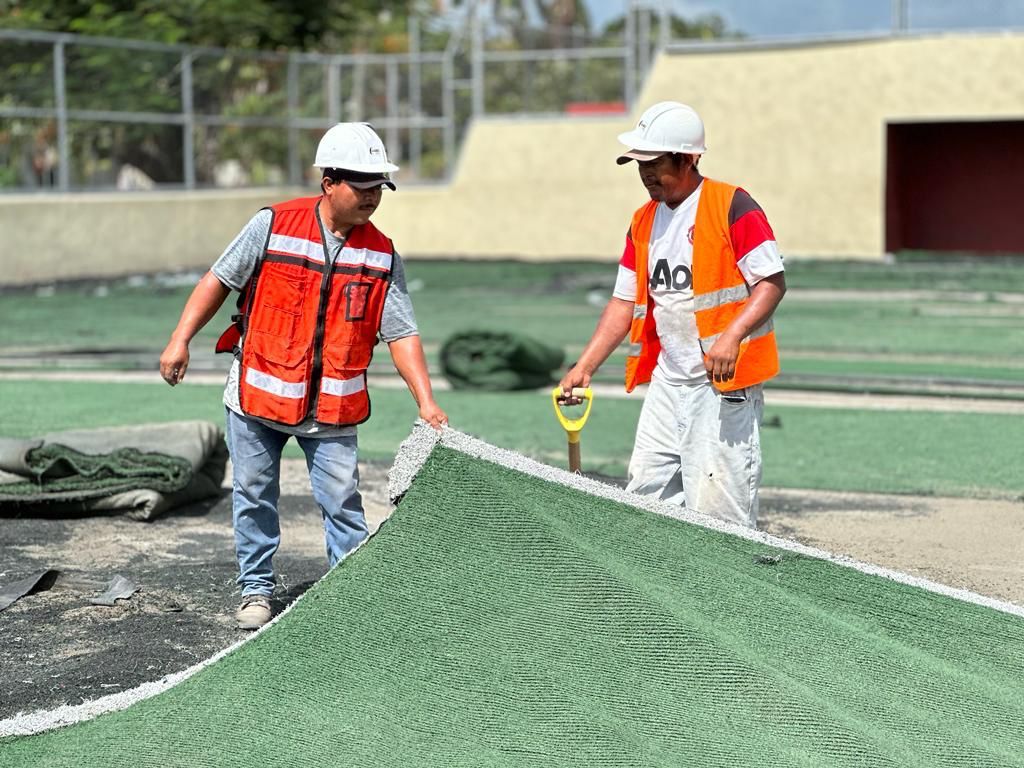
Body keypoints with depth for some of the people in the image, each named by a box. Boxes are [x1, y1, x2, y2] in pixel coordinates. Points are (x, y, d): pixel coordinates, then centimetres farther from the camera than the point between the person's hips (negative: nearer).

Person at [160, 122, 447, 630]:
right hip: (258, 395, -1)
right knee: (254, 497, 9)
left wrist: (425, 401, -10)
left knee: (343, 503, -2)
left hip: (332, 407, 1)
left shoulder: (382, 255, -1)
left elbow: (401, 333, -1)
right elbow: (219, 281, 1)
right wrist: (181, 339, -4)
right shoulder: (273, 226, -8)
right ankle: (256, 591, 24)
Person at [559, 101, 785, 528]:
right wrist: (584, 367, 8)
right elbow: (625, 302, 17)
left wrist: (731, 336, -27)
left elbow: (772, 281, -12)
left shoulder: (732, 207, -7)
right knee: (645, 496, 6)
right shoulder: (643, 222, 14)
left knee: (714, 509, -10)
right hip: (667, 380, 8)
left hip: (724, 381, -7)